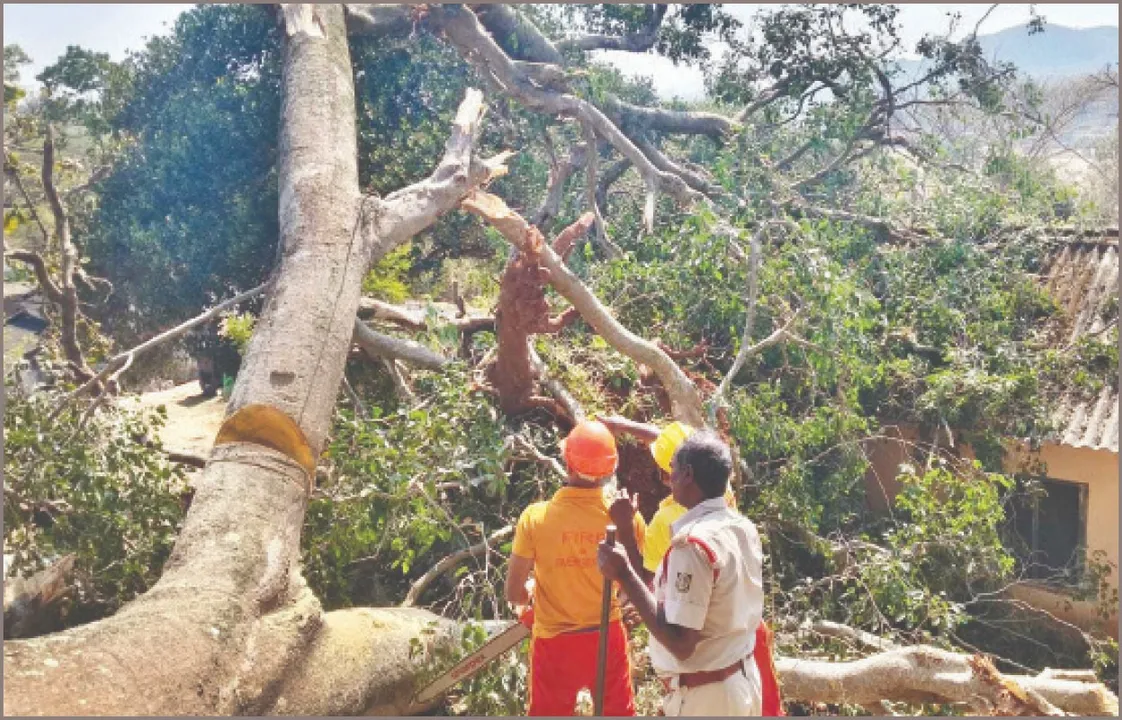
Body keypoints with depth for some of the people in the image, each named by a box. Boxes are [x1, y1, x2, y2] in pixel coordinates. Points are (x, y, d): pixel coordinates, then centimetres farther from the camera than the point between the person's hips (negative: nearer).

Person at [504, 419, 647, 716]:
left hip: (555, 644, -1)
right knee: (619, 711, 21)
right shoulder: (627, 515, -15)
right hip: (608, 640, 1)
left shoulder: (535, 517, -19)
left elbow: (514, 593, -12)